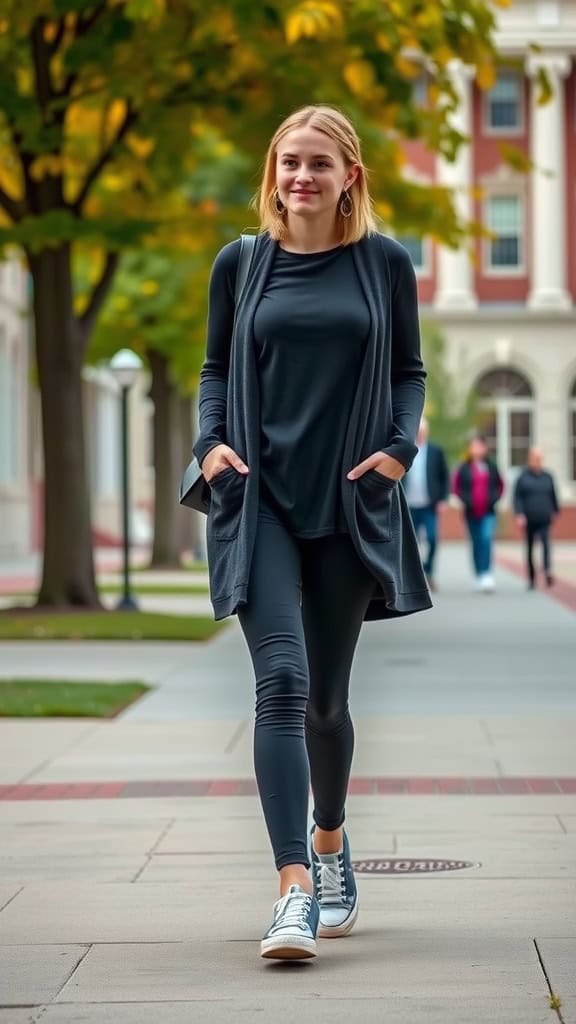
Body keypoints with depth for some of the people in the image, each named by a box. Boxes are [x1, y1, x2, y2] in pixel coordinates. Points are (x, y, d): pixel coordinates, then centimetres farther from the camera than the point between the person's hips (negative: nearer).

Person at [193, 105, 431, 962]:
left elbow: (410, 371, 10)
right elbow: (216, 368, 13)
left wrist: (401, 446, -6)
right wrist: (211, 442, -4)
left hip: (349, 502, 1)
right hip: (260, 498, -1)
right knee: (281, 681, -15)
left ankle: (330, 843, 38)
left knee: (325, 696, 11)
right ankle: (295, 890, -19)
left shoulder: (385, 263, 4)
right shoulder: (242, 263, 5)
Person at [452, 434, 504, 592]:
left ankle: (487, 574, -24)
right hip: (471, 512, 1)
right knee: (476, 543, 8)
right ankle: (479, 576, 18)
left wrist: (494, 498, -3)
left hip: (488, 512, -1)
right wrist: (466, 500, -7)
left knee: (487, 538, -19)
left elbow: (500, 485, 12)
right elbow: (456, 487, 6)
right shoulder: (464, 468, 1)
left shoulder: (491, 466, 3)